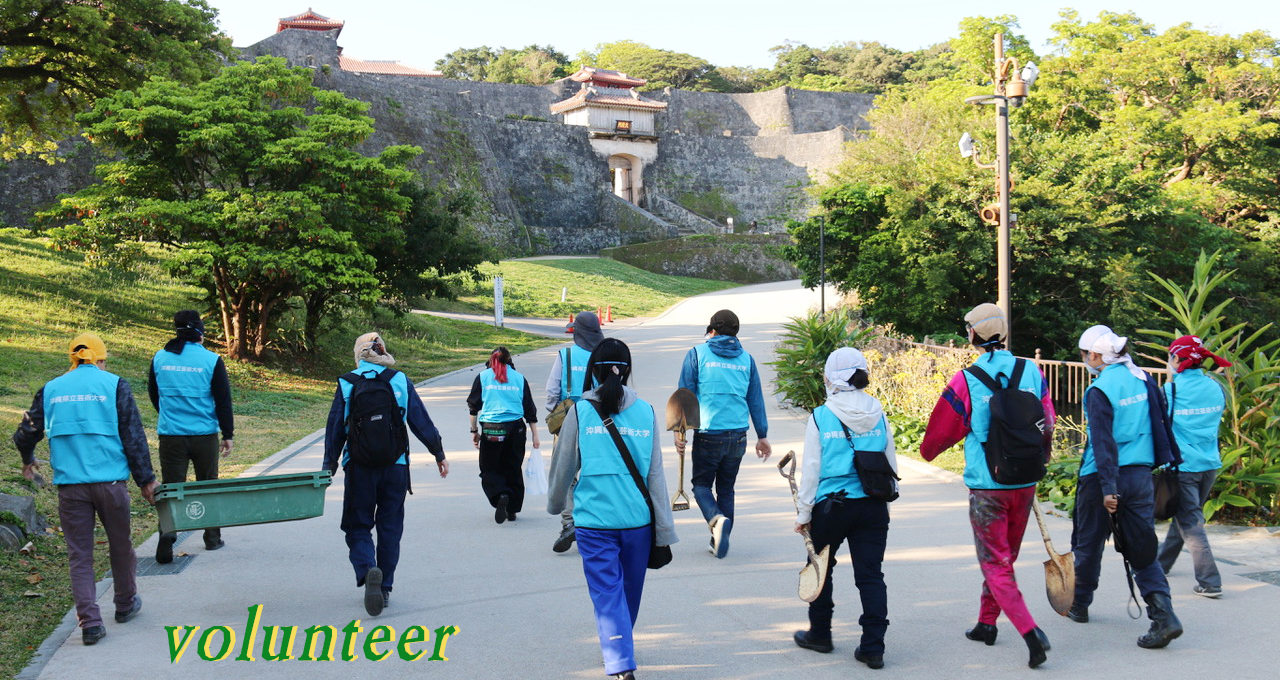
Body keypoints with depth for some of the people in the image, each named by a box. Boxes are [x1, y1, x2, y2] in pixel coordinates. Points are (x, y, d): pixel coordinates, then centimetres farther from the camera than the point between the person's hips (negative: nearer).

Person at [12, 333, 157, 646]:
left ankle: (90, 622, 1)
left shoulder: (51, 389, 10)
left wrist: (28, 461, 37)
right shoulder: (114, 385, 1)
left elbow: (25, 434, 15)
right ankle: (126, 605, 32)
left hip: (69, 485, 2)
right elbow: (133, 436, -3)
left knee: (79, 555, 7)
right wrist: (146, 479, 3)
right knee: (120, 546, 17)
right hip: (110, 482, -2)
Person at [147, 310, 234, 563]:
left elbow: (154, 395, 15)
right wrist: (228, 435, 4)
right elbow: (223, 401, -4)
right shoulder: (212, 361, -8)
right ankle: (212, 538, 24)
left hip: (170, 435, 1)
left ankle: (167, 532, -16)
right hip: (205, 435, -1)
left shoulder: (159, 359, 2)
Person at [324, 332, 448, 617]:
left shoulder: (346, 384, -1)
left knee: (358, 526, 7)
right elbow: (422, 422, 3)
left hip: (359, 468, -1)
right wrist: (439, 454, 13)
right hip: (395, 466, 1)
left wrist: (329, 466, 8)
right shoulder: (400, 381, 2)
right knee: (390, 527, 12)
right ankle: (385, 588, 15)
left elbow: (335, 429, 1)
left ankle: (367, 570, -20)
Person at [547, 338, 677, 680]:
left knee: (607, 594, 0)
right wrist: (664, 533, 6)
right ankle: (620, 646, 41)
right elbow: (656, 475, 1)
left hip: (594, 519, -3)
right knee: (630, 590, 21)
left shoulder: (580, 411, -4)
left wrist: (555, 504, 27)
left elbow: (563, 466, 7)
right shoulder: (645, 411, 0)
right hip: (637, 519, 3)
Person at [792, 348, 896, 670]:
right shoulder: (878, 415, 1)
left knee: (821, 568, 17)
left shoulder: (820, 417, -10)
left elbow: (811, 470, -8)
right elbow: (891, 465, 8)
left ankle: (819, 633, 31)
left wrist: (803, 513, 1)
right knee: (870, 574, 6)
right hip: (873, 507, 3)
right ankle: (873, 647, 4)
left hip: (831, 506, -3)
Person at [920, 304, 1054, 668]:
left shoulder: (967, 380, -12)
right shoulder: (1032, 372, 0)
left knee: (996, 565, 2)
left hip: (986, 485, -5)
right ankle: (987, 623, 34)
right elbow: (1047, 424, 9)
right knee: (1005, 558, 21)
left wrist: (928, 452, 21)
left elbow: (941, 431, -2)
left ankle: (1032, 633, -13)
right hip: (1025, 484, 5)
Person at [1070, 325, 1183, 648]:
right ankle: (1164, 615, -10)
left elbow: (1103, 442, -19)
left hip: (1103, 476, -5)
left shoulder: (1099, 390, -15)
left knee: (1088, 544, 14)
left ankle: (1079, 605, 30)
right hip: (1141, 474, 5)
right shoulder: (1143, 379, 5)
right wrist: (1165, 462, 19)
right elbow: (1160, 423, 10)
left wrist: (1108, 488, -20)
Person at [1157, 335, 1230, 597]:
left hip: (1183, 465, -6)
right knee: (1184, 515, 21)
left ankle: (1210, 582, -6)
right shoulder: (1216, 388, 4)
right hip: (1210, 464, 6)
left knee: (1190, 522, -1)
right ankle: (1162, 562, 38)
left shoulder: (1170, 390, -12)